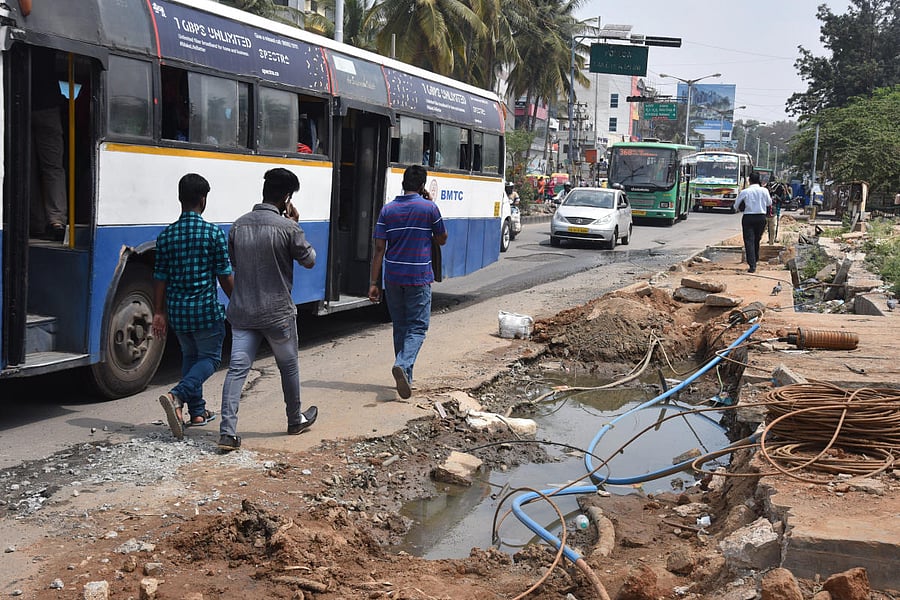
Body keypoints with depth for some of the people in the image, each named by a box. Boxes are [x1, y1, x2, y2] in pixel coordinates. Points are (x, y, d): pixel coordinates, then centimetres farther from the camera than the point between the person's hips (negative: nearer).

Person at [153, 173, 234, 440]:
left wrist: (159, 312, 9)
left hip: (177, 310, 5)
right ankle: (177, 396, -16)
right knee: (210, 358, 8)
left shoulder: (167, 235, 1)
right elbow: (225, 275, -7)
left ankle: (197, 411, 24)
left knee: (190, 355, 21)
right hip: (206, 309, -5)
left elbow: (160, 277, 3)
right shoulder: (214, 233, -10)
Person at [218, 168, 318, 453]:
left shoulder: (238, 226, 3)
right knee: (288, 367, 17)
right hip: (277, 313, -4)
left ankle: (227, 432, -8)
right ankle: (296, 420, 35)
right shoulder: (287, 228, -14)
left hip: (242, 312, 4)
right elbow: (309, 260, 0)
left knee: (237, 370, 1)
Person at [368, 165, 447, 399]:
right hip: (419, 278, -3)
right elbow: (442, 240, 6)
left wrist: (373, 282, 1)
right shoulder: (429, 208, -6)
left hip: (393, 278, 3)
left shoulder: (388, 210, 1)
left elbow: (379, 248, -1)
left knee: (400, 327, 15)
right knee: (417, 327, 2)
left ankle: (405, 378, 20)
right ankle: (403, 364, -23)